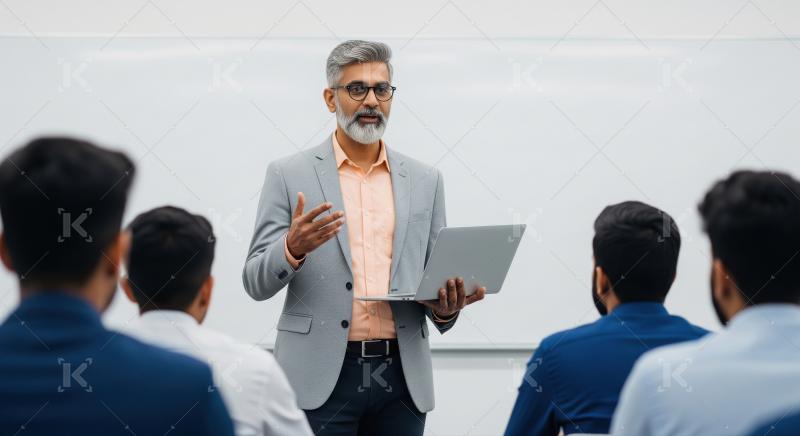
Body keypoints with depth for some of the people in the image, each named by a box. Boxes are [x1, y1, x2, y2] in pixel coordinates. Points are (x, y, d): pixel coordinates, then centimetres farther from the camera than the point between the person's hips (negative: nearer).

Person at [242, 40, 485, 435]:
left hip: (402, 377, 3)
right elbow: (256, 283, 0)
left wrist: (445, 308, -9)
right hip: (321, 376, -3)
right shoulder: (289, 175, 2)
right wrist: (293, 248, -20)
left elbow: (436, 281, 14)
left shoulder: (425, 181, 11)